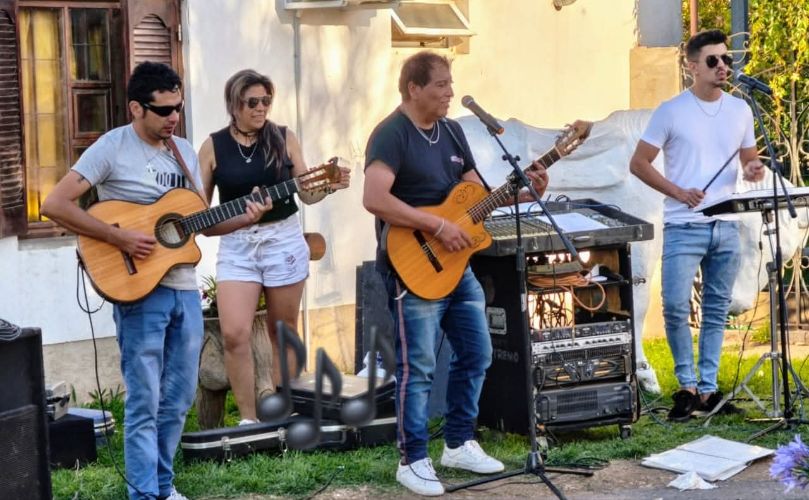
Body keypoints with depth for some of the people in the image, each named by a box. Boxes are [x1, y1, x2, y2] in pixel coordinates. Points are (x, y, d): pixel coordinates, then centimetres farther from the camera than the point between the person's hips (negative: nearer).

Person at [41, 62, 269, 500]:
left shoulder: (185, 152, 11)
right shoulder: (112, 148, -9)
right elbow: (54, 205, -16)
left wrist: (241, 219, -4)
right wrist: (119, 237, -20)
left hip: (184, 288, 6)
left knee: (178, 398, 12)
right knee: (144, 400, -4)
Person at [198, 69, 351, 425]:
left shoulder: (284, 138, 0)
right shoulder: (213, 146, -1)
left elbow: (306, 193, 3)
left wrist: (329, 186, -15)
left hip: (284, 240, 1)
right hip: (235, 245, -1)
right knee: (234, 333, -13)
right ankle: (248, 420, -4)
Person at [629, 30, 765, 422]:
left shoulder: (740, 110, 8)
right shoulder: (671, 111, -4)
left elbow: (750, 160, 18)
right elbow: (638, 163, -2)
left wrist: (753, 171, -6)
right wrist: (678, 192, -13)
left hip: (726, 227, 4)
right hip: (683, 227, -4)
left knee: (716, 311, 8)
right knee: (676, 307, -10)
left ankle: (707, 389, 16)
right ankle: (687, 386, 7)